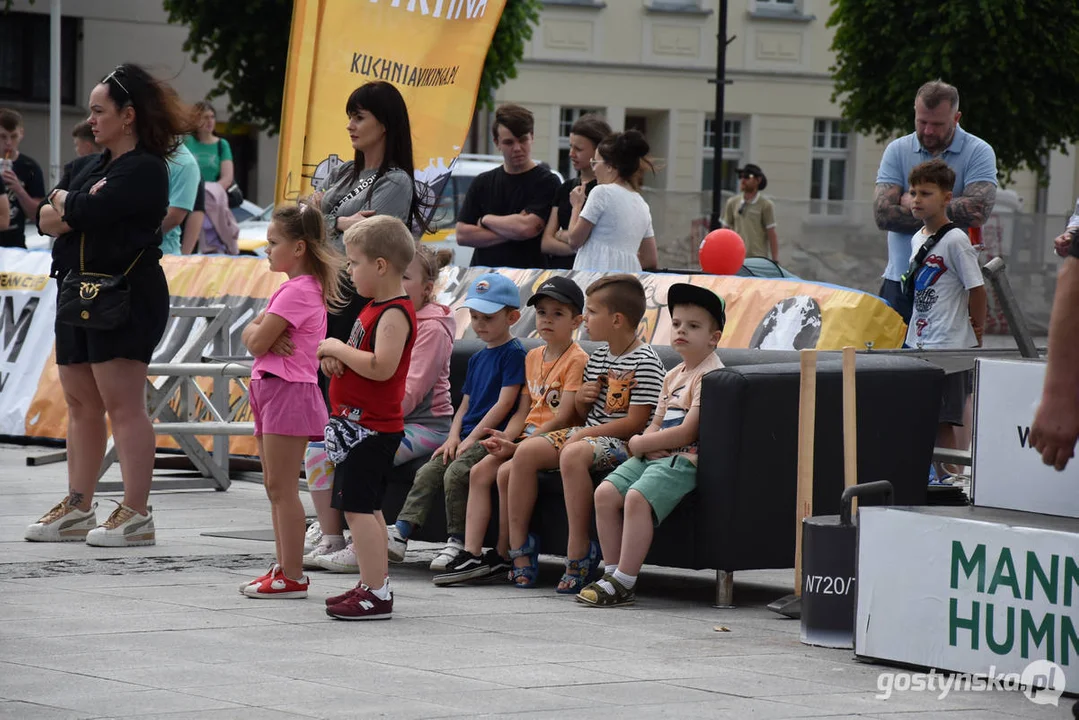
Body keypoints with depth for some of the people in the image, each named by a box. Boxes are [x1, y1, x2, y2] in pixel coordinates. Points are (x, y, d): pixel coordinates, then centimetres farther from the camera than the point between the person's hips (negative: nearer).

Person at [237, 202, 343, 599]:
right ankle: (284, 567, 16)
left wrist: (263, 334, 4)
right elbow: (248, 336, 14)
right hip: (271, 389, 11)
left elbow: (256, 343, -18)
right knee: (276, 487, 13)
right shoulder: (300, 287, 18)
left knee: (282, 488, -9)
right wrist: (268, 335, -7)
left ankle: (292, 576, -8)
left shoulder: (297, 291, -15)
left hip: (288, 391, -11)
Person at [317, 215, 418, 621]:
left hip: (370, 427, -11)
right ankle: (376, 584, 24)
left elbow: (381, 366, -30)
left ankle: (375, 594, -11)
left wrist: (337, 348, -19)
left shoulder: (395, 314, -17)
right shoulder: (375, 307, 15)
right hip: (362, 424, 11)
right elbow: (361, 356, 24)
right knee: (365, 507, 17)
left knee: (357, 506, -11)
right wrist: (333, 355, 2)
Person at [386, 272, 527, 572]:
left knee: (456, 473, -28)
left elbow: (505, 403, -12)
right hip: (467, 437, 8)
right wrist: (454, 437, 3)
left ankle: (457, 541, -20)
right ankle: (400, 533, -16)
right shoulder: (477, 358, 21)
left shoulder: (514, 353, -6)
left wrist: (472, 438, -13)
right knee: (427, 473, -10)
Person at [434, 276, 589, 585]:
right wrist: (505, 438, -4)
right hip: (528, 436, 8)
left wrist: (518, 446, -19)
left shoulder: (577, 360, -9)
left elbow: (563, 417, -16)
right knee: (479, 471, -11)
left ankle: (503, 555, -15)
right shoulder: (533, 356, 17)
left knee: (506, 472, -27)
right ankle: (472, 554, -15)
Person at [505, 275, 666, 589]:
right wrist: (581, 398, 0)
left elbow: (635, 422, -17)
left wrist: (585, 434, -16)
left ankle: (578, 554, -35)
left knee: (573, 455, -37)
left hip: (622, 442, -9)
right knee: (526, 451, -11)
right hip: (587, 433, 9)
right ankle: (519, 546, -7)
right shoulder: (599, 355, 16)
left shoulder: (645, 362, -12)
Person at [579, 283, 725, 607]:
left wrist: (640, 443, -7)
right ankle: (612, 572, -5)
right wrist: (646, 443, -5)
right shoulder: (673, 376, 21)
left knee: (637, 497, -30)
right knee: (605, 492, -9)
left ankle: (623, 582, -26)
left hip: (684, 459, -9)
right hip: (654, 456, 9)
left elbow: (687, 433, -16)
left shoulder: (709, 375, -9)